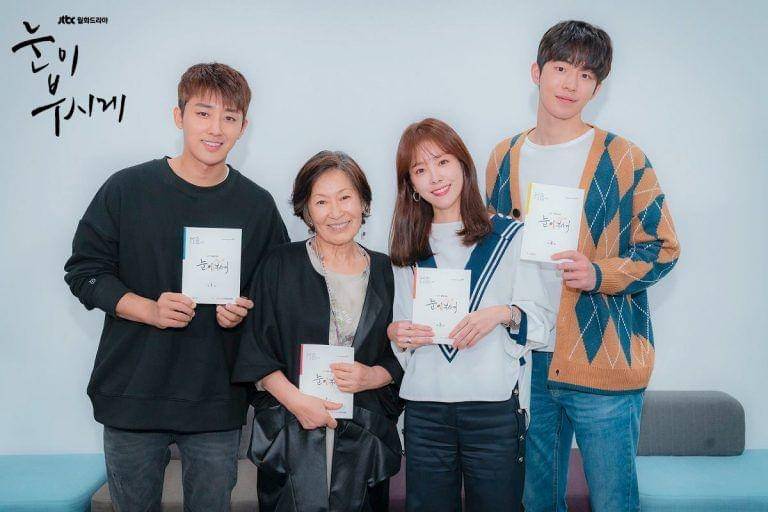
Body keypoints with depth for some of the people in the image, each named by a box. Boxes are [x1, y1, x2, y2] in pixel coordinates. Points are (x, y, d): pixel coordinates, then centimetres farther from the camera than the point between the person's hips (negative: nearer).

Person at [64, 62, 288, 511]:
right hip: (133, 395, 0)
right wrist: (149, 309, -15)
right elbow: (85, 271, 0)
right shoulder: (127, 189, -3)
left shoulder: (258, 205, 2)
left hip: (219, 405, 1)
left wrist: (244, 310, -10)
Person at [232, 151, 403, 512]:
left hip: (363, 439, 2)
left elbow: (400, 357, 10)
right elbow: (256, 353, -3)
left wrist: (373, 376, -10)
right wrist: (296, 400, -15)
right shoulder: (281, 265, -1)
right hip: (292, 437, -2)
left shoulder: (383, 272, 6)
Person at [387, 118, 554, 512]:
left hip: (494, 405, -2)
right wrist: (396, 335, -2)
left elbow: (540, 320, 1)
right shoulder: (407, 250, 12)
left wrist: (504, 314, -18)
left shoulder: (509, 236, 2)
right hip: (424, 408, 3)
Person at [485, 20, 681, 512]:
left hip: (604, 362, -3)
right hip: (526, 361, 4)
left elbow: (663, 247, -1)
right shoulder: (505, 159, 8)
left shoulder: (623, 159, -4)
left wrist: (599, 275, -17)